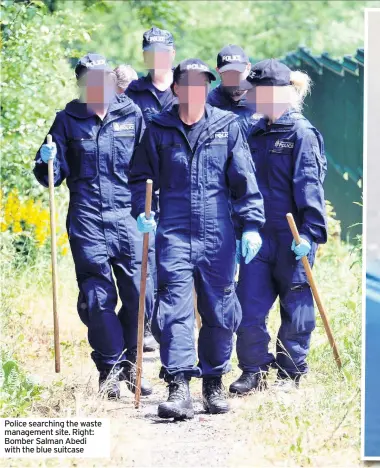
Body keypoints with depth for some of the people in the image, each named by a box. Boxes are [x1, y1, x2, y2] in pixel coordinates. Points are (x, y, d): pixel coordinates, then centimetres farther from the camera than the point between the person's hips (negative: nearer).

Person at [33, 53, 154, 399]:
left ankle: (129, 363, 17)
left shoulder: (132, 115, 8)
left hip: (128, 218, 1)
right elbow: (54, 176, 9)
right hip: (87, 221, -1)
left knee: (140, 296, -1)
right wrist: (46, 161, -11)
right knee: (97, 299, -3)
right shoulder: (68, 120, 7)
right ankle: (109, 369, 11)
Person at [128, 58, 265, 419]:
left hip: (218, 236, 1)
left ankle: (214, 383, 22)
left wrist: (251, 224, 2)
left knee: (219, 311, 7)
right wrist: (142, 212, -3)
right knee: (174, 308, -11)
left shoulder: (226, 127, 6)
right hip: (173, 233, -1)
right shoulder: (158, 130, 6)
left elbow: (244, 180, 7)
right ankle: (178, 388, -14)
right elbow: (140, 177, 13)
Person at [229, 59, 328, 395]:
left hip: (292, 236, -6)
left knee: (295, 305, 6)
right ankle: (254, 370, 14)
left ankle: (291, 373, 17)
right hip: (258, 234, 6)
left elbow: (309, 187, -15)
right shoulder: (256, 134, 12)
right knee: (249, 305, 1)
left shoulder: (301, 133, -9)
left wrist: (310, 232, -21)